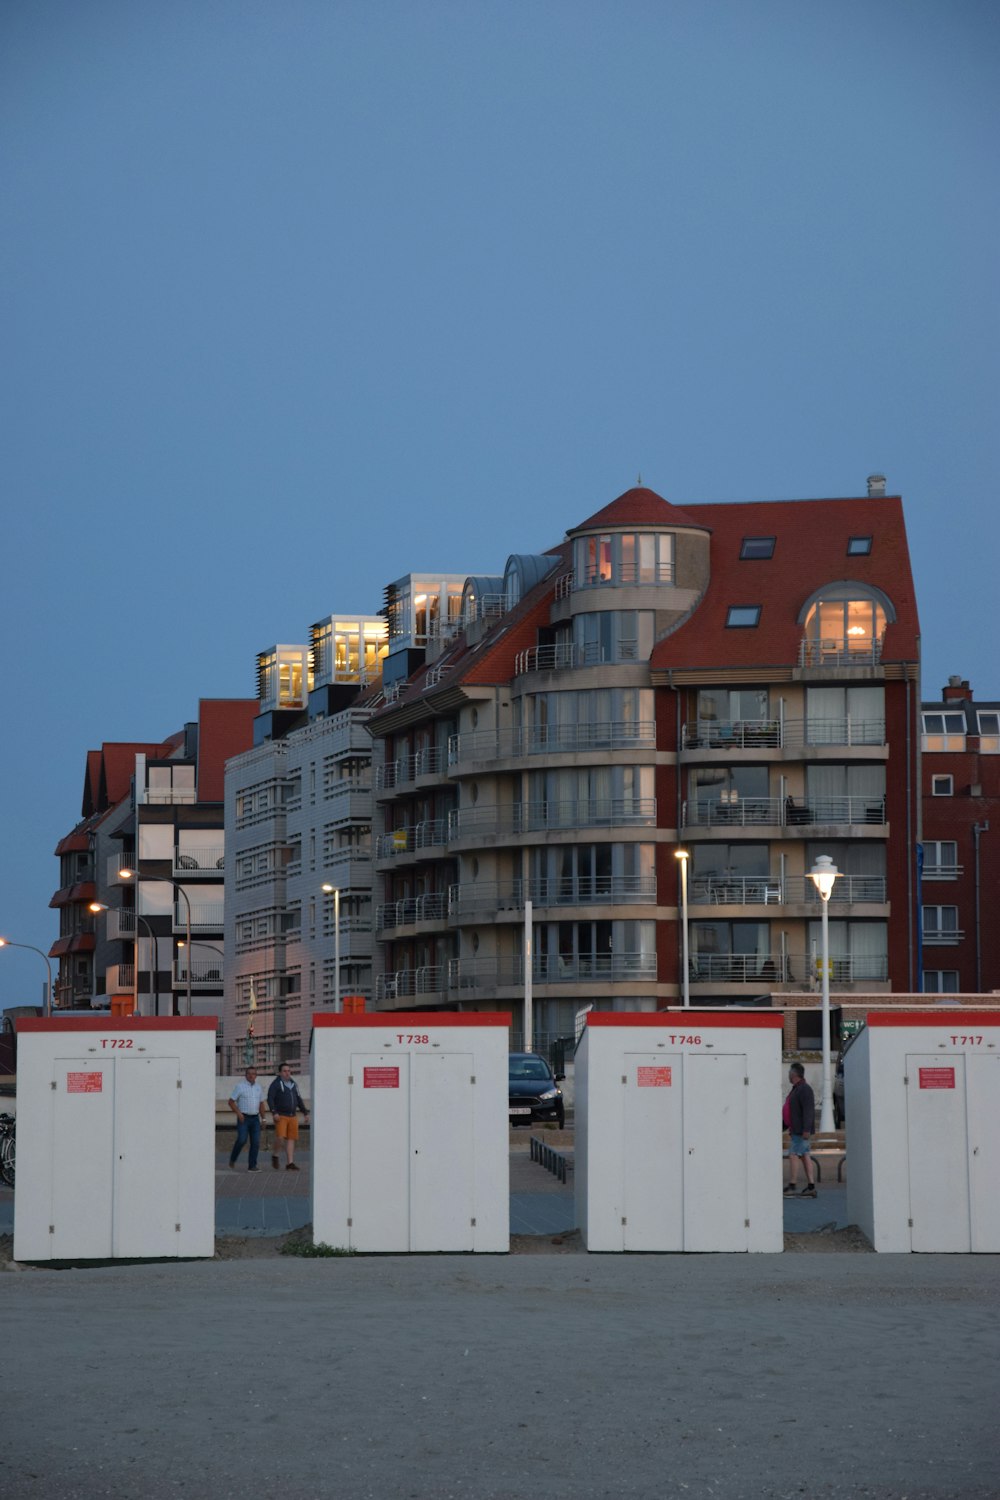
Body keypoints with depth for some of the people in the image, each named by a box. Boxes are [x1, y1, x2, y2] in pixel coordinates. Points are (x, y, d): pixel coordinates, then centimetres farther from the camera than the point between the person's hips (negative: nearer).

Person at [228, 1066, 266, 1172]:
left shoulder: (258, 1087, 12)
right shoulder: (240, 1086, -3)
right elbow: (231, 1101, -4)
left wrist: (263, 1118, 13)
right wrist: (238, 1113, -15)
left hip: (255, 1118, 5)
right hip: (243, 1118, -5)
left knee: (256, 1142, -4)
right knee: (242, 1140, -17)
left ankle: (252, 1166, 0)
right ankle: (232, 1160, 5)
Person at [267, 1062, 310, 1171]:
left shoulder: (293, 1084, 18)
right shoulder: (276, 1084, -1)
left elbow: (299, 1100, 24)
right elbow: (270, 1099, -10)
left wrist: (305, 1112, 18)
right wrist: (274, 1113, -21)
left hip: (292, 1116, 6)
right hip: (281, 1116, -6)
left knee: (291, 1139, 1)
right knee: (280, 1137, -17)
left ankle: (290, 1163, 2)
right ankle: (275, 1155, 9)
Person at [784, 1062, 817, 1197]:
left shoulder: (804, 1089, -15)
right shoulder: (796, 1089, 16)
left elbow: (808, 1110, -22)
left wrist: (806, 1130, -26)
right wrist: (792, 1130, 23)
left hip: (801, 1131, -10)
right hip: (797, 1130, 10)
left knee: (793, 1155, -11)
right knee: (805, 1157, 6)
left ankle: (791, 1186, -11)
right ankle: (811, 1187, 4)